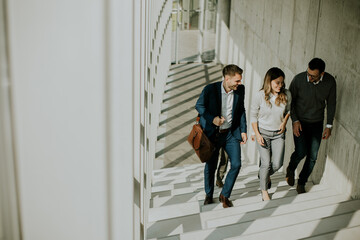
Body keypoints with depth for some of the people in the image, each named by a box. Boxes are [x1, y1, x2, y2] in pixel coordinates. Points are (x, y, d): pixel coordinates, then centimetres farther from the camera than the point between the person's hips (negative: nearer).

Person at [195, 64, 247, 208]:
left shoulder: (240, 89, -5)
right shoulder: (210, 89, -17)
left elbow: (241, 110, 8)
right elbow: (199, 106, -3)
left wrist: (243, 130, 5)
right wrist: (212, 119, -17)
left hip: (231, 133, 3)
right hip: (212, 133, -3)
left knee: (236, 164, -5)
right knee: (210, 166, 8)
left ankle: (224, 195, 16)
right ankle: (209, 195, 33)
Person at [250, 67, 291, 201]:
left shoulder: (286, 95, -10)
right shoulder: (260, 96, -17)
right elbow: (253, 116, -6)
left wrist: (284, 122, -7)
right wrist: (257, 134, -11)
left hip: (278, 133, 3)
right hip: (263, 132, -3)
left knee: (277, 164, 1)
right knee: (266, 163, -2)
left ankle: (264, 175, 37)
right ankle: (264, 190, 21)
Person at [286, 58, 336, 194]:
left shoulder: (330, 82, -14)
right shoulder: (298, 79, -20)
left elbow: (331, 104, 0)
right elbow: (290, 101, -6)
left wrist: (329, 126, 1)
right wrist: (295, 121, -13)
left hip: (317, 124, 2)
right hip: (300, 122, -2)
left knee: (312, 157, 3)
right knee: (301, 152, -13)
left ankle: (301, 183, 23)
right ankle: (291, 169, 21)